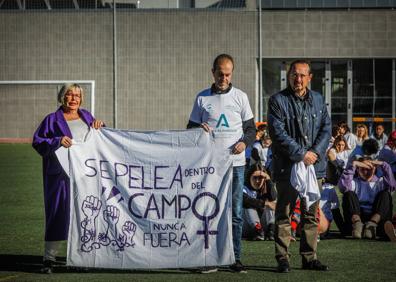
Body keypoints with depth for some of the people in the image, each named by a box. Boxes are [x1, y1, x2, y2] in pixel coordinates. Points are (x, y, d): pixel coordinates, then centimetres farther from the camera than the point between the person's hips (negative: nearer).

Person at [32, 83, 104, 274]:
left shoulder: (86, 116, 17)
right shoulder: (52, 120, 3)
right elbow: (37, 142, -2)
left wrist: (99, 126, 6)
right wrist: (57, 141, -17)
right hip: (62, 175, -5)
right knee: (58, 213, -7)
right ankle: (49, 258, -3)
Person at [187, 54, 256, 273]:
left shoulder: (240, 97, 7)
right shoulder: (202, 98, 7)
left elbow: (251, 128, 10)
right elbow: (191, 128, 12)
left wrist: (245, 142, -10)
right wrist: (199, 129, -11)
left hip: (235, 162, 0)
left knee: (235, 212, 0)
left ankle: (235, 258, 5)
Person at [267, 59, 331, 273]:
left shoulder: (318, 100, 13)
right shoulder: (277, 101, -4)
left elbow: (326, 128, 8)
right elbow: (278, 133, -12)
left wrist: (315, 152, -8)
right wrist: (301, 154, -16)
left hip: (314, 165, 5)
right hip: (287, 166, -5)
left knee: (311, 215, 9)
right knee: (284, 214, -1)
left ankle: (309, 257, 16)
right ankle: (282, 258, 3)